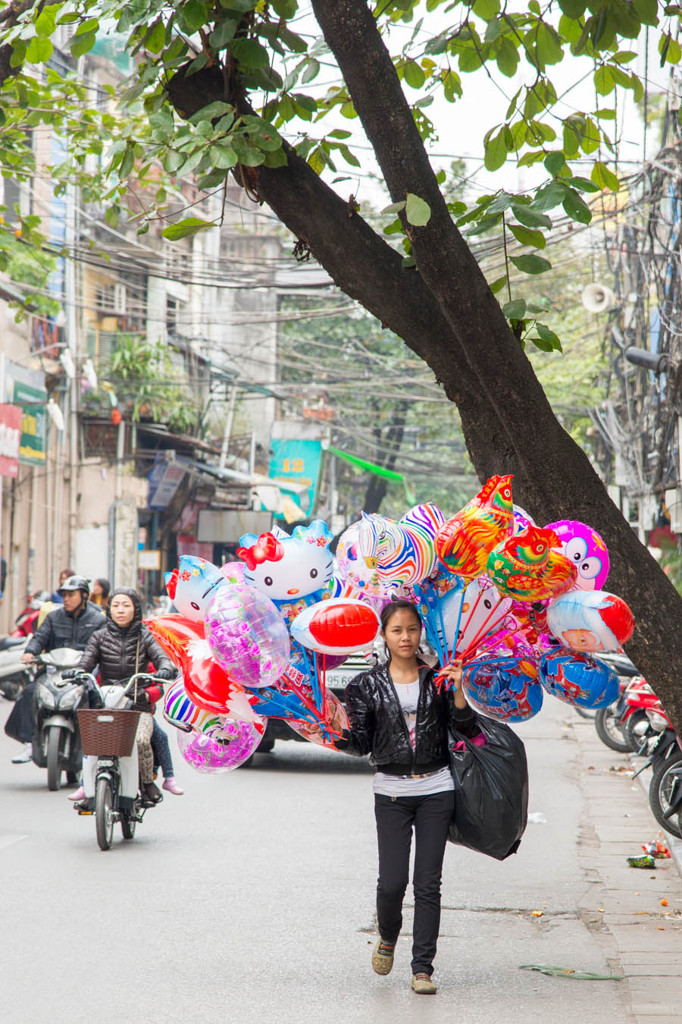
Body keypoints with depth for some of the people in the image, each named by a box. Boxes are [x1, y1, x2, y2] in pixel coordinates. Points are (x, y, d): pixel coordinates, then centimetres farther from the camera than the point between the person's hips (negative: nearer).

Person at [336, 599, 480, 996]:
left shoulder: (438, 678, 4)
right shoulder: (368, 685, 4)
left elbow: (467, 730, -1)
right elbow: (361, 744, 2)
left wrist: (458, 691, -15)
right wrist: (338, 733, -18)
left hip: (436, 789, 0)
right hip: (392, 792, 0)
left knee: (428, 883, -1)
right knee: (392, 880, -6)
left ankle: (423, 968, 6)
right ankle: (388, 937, 26)